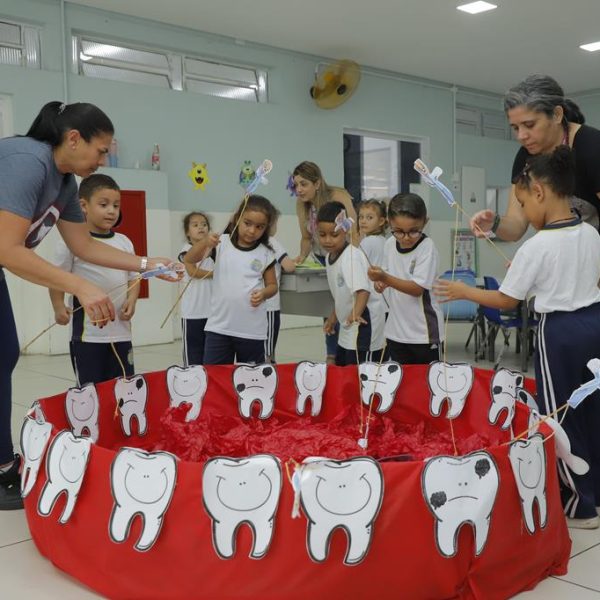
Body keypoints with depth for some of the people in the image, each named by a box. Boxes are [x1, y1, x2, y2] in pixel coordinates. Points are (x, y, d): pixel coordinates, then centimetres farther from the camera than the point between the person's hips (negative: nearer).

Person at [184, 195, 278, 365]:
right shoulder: (222, 243, -3)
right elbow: (188, 260, -9)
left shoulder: (266, 253, -1)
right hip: (219, 326, 0)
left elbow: (272, 285, 8)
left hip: (252, 329, 0)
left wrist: (263, 293, -14)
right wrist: (205, 243, -27)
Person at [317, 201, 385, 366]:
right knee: (340, 367, 16)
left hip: (363, 322, -9)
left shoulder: (352, 256, -22)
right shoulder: (330, 256, 6)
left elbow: (363, 290, -33)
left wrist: (355, 314, -49)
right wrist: (333, 316, 25)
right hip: (348, 325, 10)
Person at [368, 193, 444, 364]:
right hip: (395, 331, 5)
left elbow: (417, 289, -22)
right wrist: (380, 282, -5)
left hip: (424, 333, -5)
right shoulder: (390, 244, 0)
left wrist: (384, 278, -32)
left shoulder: (427, 247, -17)